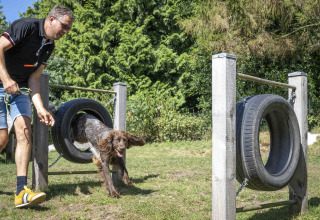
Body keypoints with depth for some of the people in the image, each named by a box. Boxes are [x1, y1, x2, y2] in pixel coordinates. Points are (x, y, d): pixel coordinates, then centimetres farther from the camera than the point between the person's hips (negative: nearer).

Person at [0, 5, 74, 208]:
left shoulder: (49, 46, 7)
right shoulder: (26, 26, -14)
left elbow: (34, 78, 3)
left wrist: (40, 108, -7)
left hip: (20, 89, 6)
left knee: (24, 130, -12)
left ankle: (21, 191, -15)